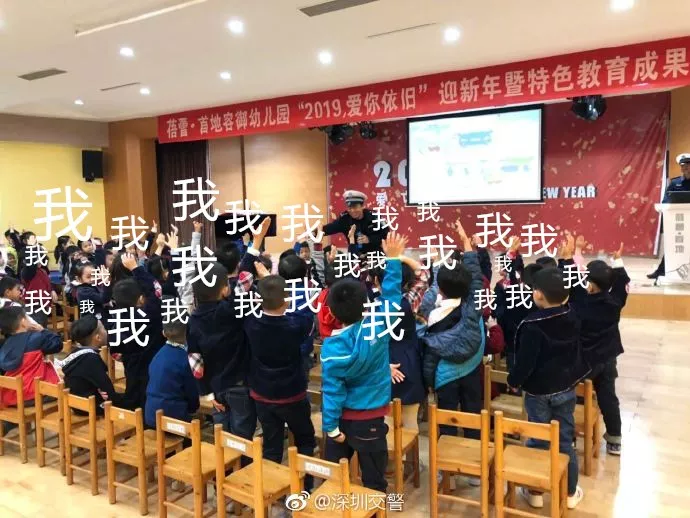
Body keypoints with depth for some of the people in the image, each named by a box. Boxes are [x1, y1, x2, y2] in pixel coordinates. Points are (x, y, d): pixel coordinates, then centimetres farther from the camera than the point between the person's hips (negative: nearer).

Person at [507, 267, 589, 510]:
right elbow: (580, 354, 11)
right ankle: (570, 493, 23)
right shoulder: (573, 319, -3)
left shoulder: (532, 325, -21)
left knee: (538, 442, 8)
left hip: (538, 392, -5)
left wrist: (514, 380, -3)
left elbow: (525, 361, -17)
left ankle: (535, 493, 19)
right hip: (566, 389, 5)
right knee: (565, 441, 13)